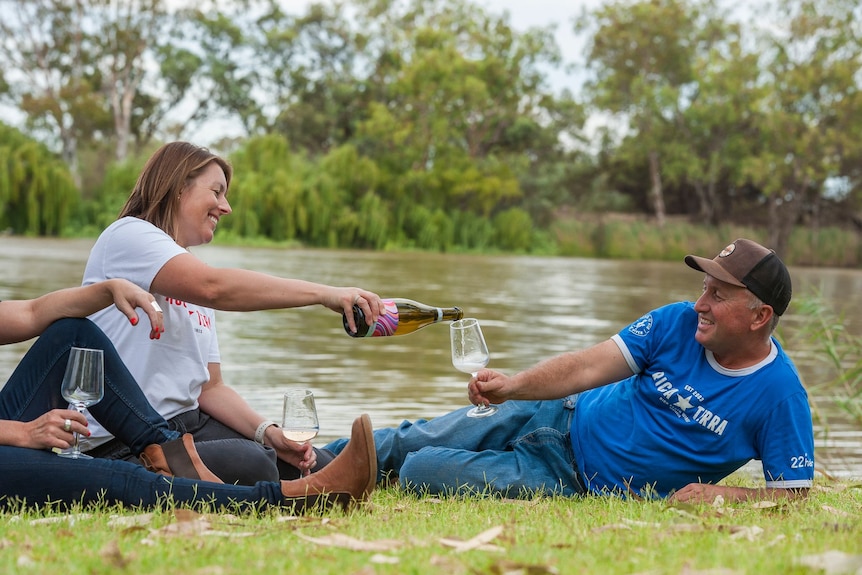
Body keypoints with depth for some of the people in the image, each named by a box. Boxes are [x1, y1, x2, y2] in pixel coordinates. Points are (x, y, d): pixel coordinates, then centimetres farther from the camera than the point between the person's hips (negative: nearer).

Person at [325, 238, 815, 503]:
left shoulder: (780, 394, -18)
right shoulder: (678, 322, -9)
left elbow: (795, 493, -14)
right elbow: (591, 365, -13)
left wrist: (720, 493, -29)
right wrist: (516, 385, -28)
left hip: (573, 480, -3)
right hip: (565, 419, 4)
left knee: (419, 472, -12)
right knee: (407, 443, 3)